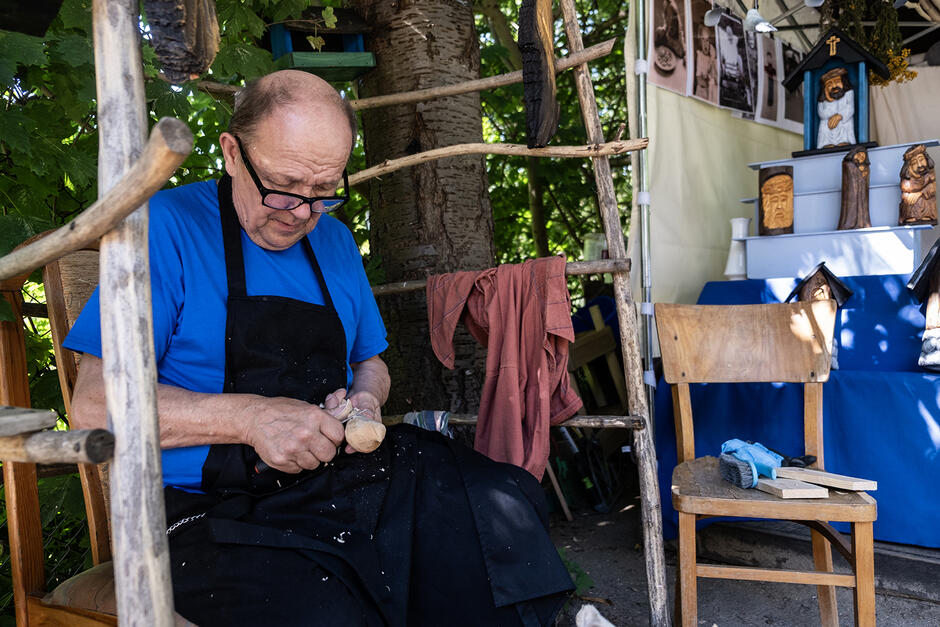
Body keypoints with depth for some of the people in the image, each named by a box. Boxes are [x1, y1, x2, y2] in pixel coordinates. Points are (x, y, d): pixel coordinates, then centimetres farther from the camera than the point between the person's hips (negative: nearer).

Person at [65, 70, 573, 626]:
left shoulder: (335, 240, 14)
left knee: (508, 503, -16)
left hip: (343, 475, 6)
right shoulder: (169, 227, -6)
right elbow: (95, 404, -11)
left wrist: (364, 399, 0)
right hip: (216, 509, -5)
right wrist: (250, 418, -22)